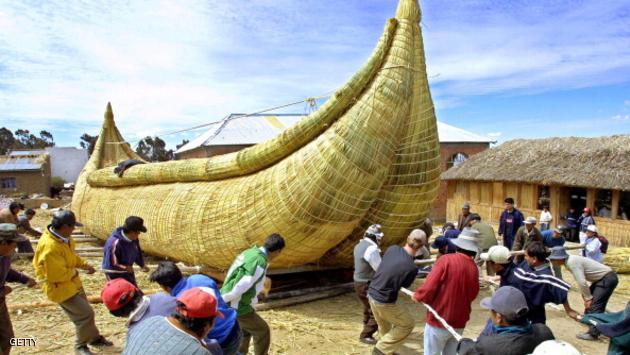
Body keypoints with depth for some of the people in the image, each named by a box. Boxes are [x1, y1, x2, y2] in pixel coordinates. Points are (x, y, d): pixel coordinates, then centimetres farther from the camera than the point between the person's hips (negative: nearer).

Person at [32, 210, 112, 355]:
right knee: (85, 313, -4)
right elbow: (57, 275, -31)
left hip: (72, 283, 9)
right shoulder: (50, 246, -34)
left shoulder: (64, 237, -3)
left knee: (84, 311, 21)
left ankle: (94, 338, 38)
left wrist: (85, 265, 4)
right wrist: (74, 272, -15)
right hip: (60, 288, -9)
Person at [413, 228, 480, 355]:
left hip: (439, 320, -5)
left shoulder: (446, 260, -18)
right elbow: (472, 294, 6)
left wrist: (418, 296, -3)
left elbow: (429, 287, -21)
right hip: (459, 322, 5)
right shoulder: (474, 267, -4)